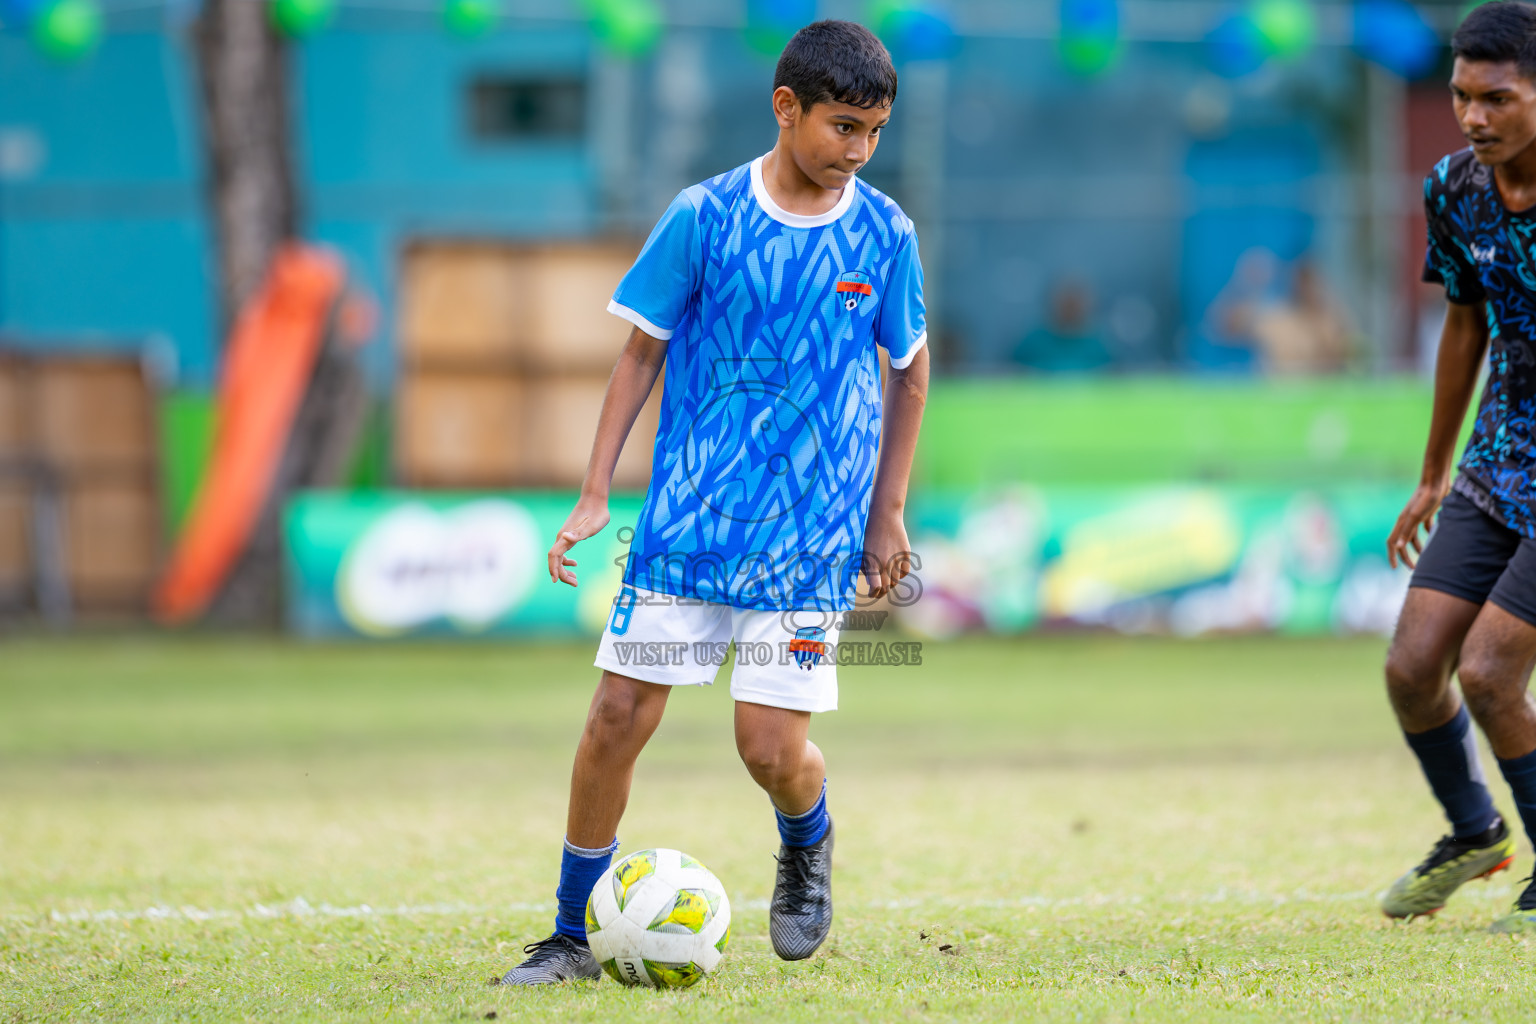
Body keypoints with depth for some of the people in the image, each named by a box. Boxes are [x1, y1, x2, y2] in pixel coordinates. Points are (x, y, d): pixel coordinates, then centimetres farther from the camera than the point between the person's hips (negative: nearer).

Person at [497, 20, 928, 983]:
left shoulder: (886, 235, -1)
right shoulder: (704, 216, -4)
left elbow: (909, 375, 11)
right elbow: (644, 352, 4)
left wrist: (888, 516, 9)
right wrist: (596, 494, 0)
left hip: (811, 536, 0)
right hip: (689, 515, 0)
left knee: (771, 744, -7)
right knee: (620, 713, -5)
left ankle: (808, 844, 29)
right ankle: (573, 934, 8)